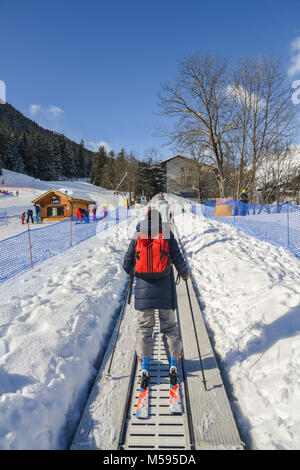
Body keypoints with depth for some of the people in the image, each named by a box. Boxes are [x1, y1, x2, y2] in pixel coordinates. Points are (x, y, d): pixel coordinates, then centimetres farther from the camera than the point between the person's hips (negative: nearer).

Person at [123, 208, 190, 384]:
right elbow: (178, 260, -4)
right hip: (164, 289, -1)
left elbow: (127, 265, 5)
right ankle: (173, 360, 26)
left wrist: (135, 272, 26)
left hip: (143, 289, 1)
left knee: (145, 326, 14)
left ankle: (145, 364, 19)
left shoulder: (137, 237, 2)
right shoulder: (167, 235, -3)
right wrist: (185, 273, 15)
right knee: (169, 325, 16)